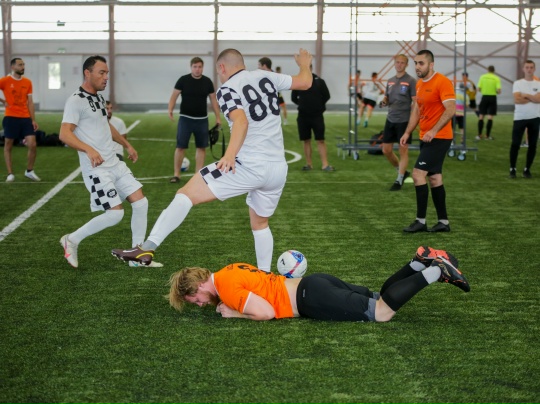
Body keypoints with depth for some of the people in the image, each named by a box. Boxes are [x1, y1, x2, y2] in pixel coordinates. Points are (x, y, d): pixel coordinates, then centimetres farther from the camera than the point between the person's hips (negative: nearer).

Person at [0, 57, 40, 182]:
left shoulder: (27, 82, 7)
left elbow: (30, 102, 11)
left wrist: (33, 120, 7)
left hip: (25, 118, 3)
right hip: (11, 118, -3)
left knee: (33, 145, -3)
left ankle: (29, 171, 15)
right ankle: (10, 174, 14)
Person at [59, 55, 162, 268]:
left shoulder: (99, 98, 15)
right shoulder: (76, 101, -14)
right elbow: (64, 134, -24)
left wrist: (127, 145, 36)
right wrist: (89, 149, -37)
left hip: (115, 164, 9)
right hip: (96, 168, -9)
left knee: (141, 202, 3)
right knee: (115, 213, -13)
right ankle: (72, 240, 6)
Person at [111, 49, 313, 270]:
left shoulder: (227, 90, -4)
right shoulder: (265, 76, 12)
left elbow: (241, 120, -23)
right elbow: (305, 82, 21)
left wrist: (230, 153, -37)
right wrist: (305, 65, 43)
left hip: (249, 166, -6)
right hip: (278, 169, 7)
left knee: (187, 193, -6)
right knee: (260, 223, 27)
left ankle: (147, 248, -15)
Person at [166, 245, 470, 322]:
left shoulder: (226, 287, -14)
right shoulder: (231, 270, 14)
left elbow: (268, 313, -21)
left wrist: (235, 313, -6)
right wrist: (229, 303, 15)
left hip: (312, 299, -9)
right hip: (313, 286, 9)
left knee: (382, 313, -10)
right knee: (381, 298, 16)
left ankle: (437, 271, -10)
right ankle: (421, 263, 8)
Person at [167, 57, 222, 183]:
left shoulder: (207, 82, 2)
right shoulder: (183, 80, -6)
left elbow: (213, 99, 8)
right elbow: (174, 95, -5)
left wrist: (218, 117, 5)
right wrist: (170, 110, -21)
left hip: (202, 119, 3)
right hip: (185, 118, -3)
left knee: (201, 147, 5)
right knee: (180, 146, -4)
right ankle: (176, 174, 5)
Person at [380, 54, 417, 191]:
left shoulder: (411, 81, -7)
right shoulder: (390, 81, 11)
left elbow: (415, 102, -11)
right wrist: (384, 102, -5)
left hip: (404, 121, -7)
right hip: (391, 120, 7)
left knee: (403, 150, -2)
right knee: (386, 150, 8)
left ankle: (399, 180, 6)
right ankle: (402, 172, 28)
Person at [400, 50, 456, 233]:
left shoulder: (442, 82, -14)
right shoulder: (419, 84, 13)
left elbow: (450, 110, -21)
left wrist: (433, 131, -30)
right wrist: (407, 132, 11)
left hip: (439, 138, -9)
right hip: (426, 138, 9)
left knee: (418, 173, -14)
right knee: (434, 178, 11)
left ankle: (421, 221, -9)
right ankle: (443, 221, 18)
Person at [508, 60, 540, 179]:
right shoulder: (518, 83, 0)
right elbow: (517, 100, -14)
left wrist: (525, 95, -12)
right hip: (520, 118, -2)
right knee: (515, 144, -3)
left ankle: (527, 169, 15)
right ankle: (512, 169, 7)